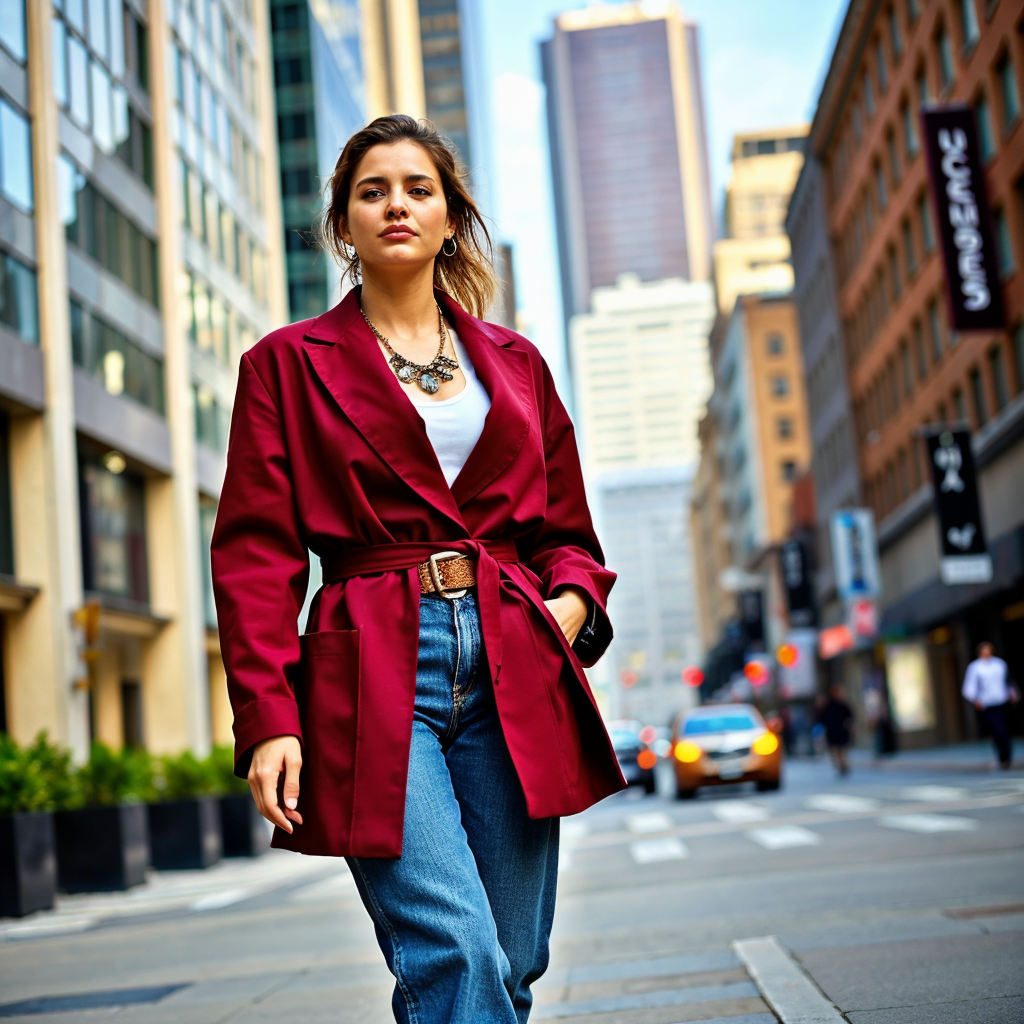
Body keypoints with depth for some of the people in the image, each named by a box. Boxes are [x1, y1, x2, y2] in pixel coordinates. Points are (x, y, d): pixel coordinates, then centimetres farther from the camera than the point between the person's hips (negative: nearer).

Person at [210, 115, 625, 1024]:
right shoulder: (288, 363, 8)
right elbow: (255, 556, 2)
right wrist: (269, 719, -9)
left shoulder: (515, 362, 18)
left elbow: (568, 533, 21)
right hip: (371, 679, -3)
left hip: (513, 679, 4)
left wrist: (563, 617, -1)